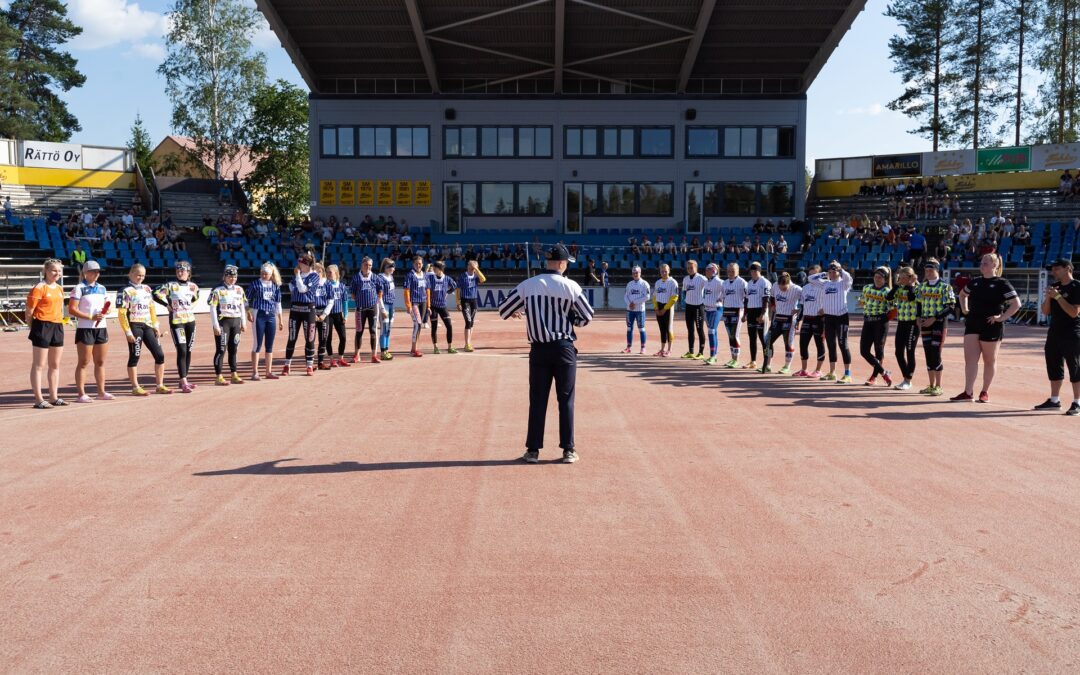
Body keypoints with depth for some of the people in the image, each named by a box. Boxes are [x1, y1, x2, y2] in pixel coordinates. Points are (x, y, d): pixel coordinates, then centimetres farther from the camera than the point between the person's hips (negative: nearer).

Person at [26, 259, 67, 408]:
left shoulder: (60, 288, 13)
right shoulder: (39, 288, -9)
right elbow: (29, 311, -11)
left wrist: (60, 322, 16)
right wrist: (34, 328, -9)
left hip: (58, 327, 8)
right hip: (42, 326, -8)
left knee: (55, 365, 12)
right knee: (39, 365, -2)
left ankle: (54, 397, 20)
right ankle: (39, 400, 0)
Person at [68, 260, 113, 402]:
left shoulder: (101, 288, 14)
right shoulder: (79, 288, -6)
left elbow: (106, 305, 25)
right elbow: (72, 310, -13)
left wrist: (106, 310, 1)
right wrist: (91, 317, -19)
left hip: (101, 328, 7)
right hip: (85, 329, -6)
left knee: (100, 362, 11)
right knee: (84, 363, -3)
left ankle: (101, 392, 18)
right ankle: (81, 394, 0)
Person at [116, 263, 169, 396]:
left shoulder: (147, 289, 13)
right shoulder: (125, 291, -6)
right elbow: (121, 313, -10)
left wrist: (156, 326, 11)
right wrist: (128, 332, -15)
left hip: (147, 326, 6)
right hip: (135, 326, -6)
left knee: (160, 355, 2)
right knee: (134, 356, 1)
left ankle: (160, 386, 10)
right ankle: (135, 387, 9)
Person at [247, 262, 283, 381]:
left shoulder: (276, 286, 9)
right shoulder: (255, 284, 0)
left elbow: (278, 303, 14)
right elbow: (248, 300, 2)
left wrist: (280, 320, 14)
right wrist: (249, 313, -12)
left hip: (271, 316, 3)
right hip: (259, 315, -3)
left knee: (270, 345, 7)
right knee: (258, 343, -4)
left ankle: (269, 372, 14)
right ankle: (255, 372, 1)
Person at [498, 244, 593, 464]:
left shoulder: (528, 285, 0)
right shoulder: (570, 286, -4)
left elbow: (503, 311, 5)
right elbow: (587, 317, 1)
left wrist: (518, 310, 28)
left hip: (539, 349, 1)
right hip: (564, 348, -1)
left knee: (537, 400, 8)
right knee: (566, 400, 7)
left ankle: (533, 450, 11)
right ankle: (568, 450, 10)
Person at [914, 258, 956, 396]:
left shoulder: (945, 286, -9)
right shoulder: (922, 286, 10)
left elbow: (950, 307, -11)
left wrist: (934, 318, -17)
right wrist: (919, 317, 3)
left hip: (939, 323, -6)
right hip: (925, 323, 6)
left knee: (935, 354, -8)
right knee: (928, 354, 8)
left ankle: (938, 386, 0)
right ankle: (931, 385, 17)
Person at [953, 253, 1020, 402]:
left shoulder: (1002, 284, -6)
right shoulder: (975, 282, 11)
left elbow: (1016, 304, -11)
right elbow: (962, 294, 30)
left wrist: (1002, 317, -15)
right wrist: (964, 309, 16)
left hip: (991, 327, -5)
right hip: (972, 324, 5)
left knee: (989, 360, 7)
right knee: (970, 358, -2)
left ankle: (985, 392, 16)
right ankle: (968, 392, -2)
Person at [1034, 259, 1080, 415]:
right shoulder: (1054, 286, 11)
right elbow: (1046, 311, 10)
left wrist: (1057, 296, -20)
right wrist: (1048, 296, -7)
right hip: (1054, 334, 7)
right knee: (1054, 367, 12)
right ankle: (1054, 400, 21)